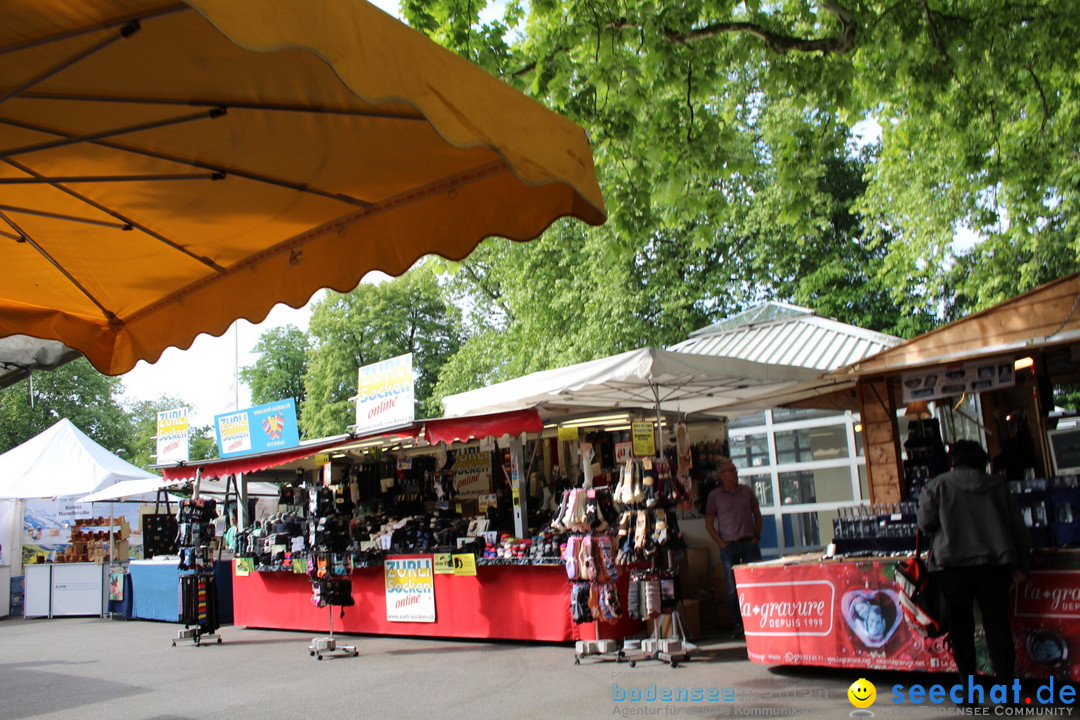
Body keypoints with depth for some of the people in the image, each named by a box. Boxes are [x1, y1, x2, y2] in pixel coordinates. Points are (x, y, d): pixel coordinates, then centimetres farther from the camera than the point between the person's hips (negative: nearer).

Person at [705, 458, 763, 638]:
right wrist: (722, 543, -5)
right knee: (733, 588, 2)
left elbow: (757, 515, 15)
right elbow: (709, 524, 3)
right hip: (729, 547, -2)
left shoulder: (746, 491, 7)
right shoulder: (714, 496, 0)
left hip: (749, 543, 2)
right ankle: (738, 624, 10)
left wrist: (756, 537, 5)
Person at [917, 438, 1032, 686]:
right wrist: (1022, 565, 18)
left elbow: (925, 523, -2)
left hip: (952, 564, -2)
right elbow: (1018, 528, 13)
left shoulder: (939, 485, 4)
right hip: (995, 563, 2)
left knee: (961, 627, 7)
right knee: (997, 625, 6)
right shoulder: (998, 486, 13)